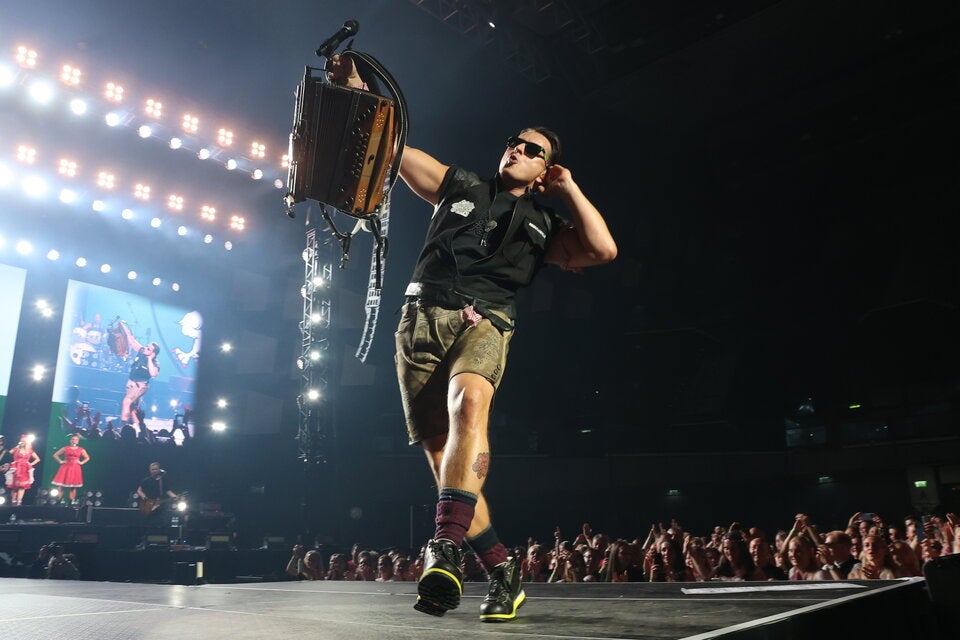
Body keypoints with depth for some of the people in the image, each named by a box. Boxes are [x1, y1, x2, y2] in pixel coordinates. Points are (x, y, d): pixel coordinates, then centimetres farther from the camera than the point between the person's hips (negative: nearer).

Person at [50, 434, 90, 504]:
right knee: (61, 485, -6)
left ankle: (72, 501, 6)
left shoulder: (81, 450, 6)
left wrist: (81, 462, 4)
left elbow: (87, 458, 16)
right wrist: (60, 461, 0)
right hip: (65, 468, 0)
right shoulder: (65, 448, 4)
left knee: (73, 487, 2)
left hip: (75, 469, 1)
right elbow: (55, 455, 10)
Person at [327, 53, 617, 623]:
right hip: (422, 319, 2)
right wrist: (359, 96, 9)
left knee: (469, 402, -36)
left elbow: (604, 250, 6)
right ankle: (502, 567, 6)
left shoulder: (543, 225, 22)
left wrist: (569, 188, 14)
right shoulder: (459, 186, 24)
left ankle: (445, 548, -40)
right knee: (440, 454, -5)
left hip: (483, 322, -1)